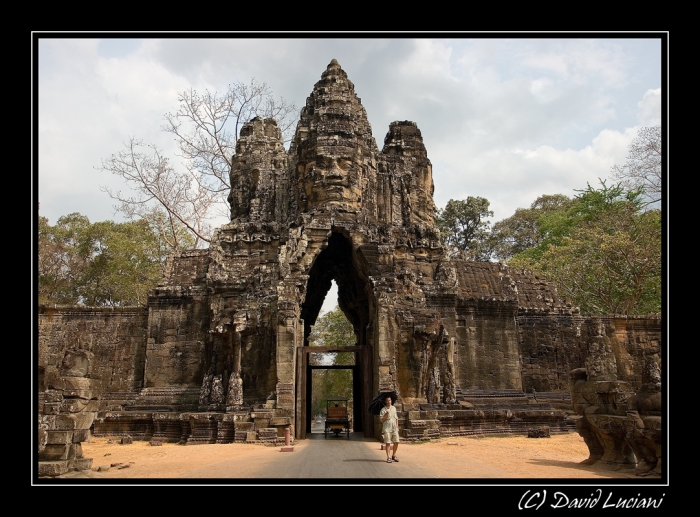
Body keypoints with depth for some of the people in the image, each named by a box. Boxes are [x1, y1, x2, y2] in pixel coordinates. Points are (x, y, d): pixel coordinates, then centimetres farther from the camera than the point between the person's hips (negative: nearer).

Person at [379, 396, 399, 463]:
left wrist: (397, 426, 12)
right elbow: (382, 419, -9)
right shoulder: (383, 410, -3)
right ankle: (388, 457, 1)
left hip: (394, 428, 5)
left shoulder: (394, 408, 13)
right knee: (388, 443, -6)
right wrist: (386, 414, -21)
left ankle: (393, 455, 18)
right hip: (387, 429, -5)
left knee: (396, 442, 2)